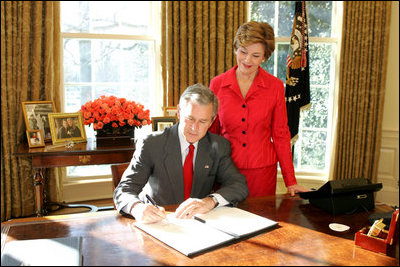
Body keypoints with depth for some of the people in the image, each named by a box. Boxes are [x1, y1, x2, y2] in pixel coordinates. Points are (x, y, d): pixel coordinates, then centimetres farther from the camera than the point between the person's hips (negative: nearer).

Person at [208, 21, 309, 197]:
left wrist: (290, 181, 0)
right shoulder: (217, 84, -2)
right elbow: (211, 132, 5)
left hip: (262, 171, 0)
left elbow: (281, 135, 2)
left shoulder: (275, 86, -3)